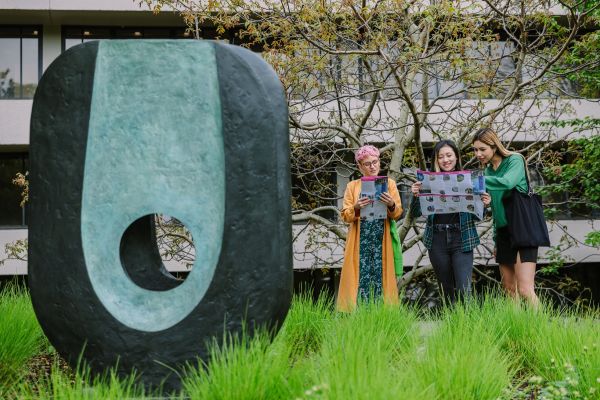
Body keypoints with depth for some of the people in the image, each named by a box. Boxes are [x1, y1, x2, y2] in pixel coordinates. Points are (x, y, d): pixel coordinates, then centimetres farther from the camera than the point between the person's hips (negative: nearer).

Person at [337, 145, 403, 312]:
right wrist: (356, 208, -16)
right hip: (360, 242, 0)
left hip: (382, 241, 0)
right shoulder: (352, 186, 10)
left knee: (381, 276, -5)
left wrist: (391, 205, -17)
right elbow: (346, 216, 5)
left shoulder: (389, 183, 10)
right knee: (360, 277, -7)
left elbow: (398, 213, 5)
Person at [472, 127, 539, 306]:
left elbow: (507, 182, -27)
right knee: (509, 289, 5)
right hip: (503, 231, 7)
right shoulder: (489, 170, 14)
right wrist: (496, 238, 15)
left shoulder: (515, 160, -4)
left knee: (525, 289, -16)